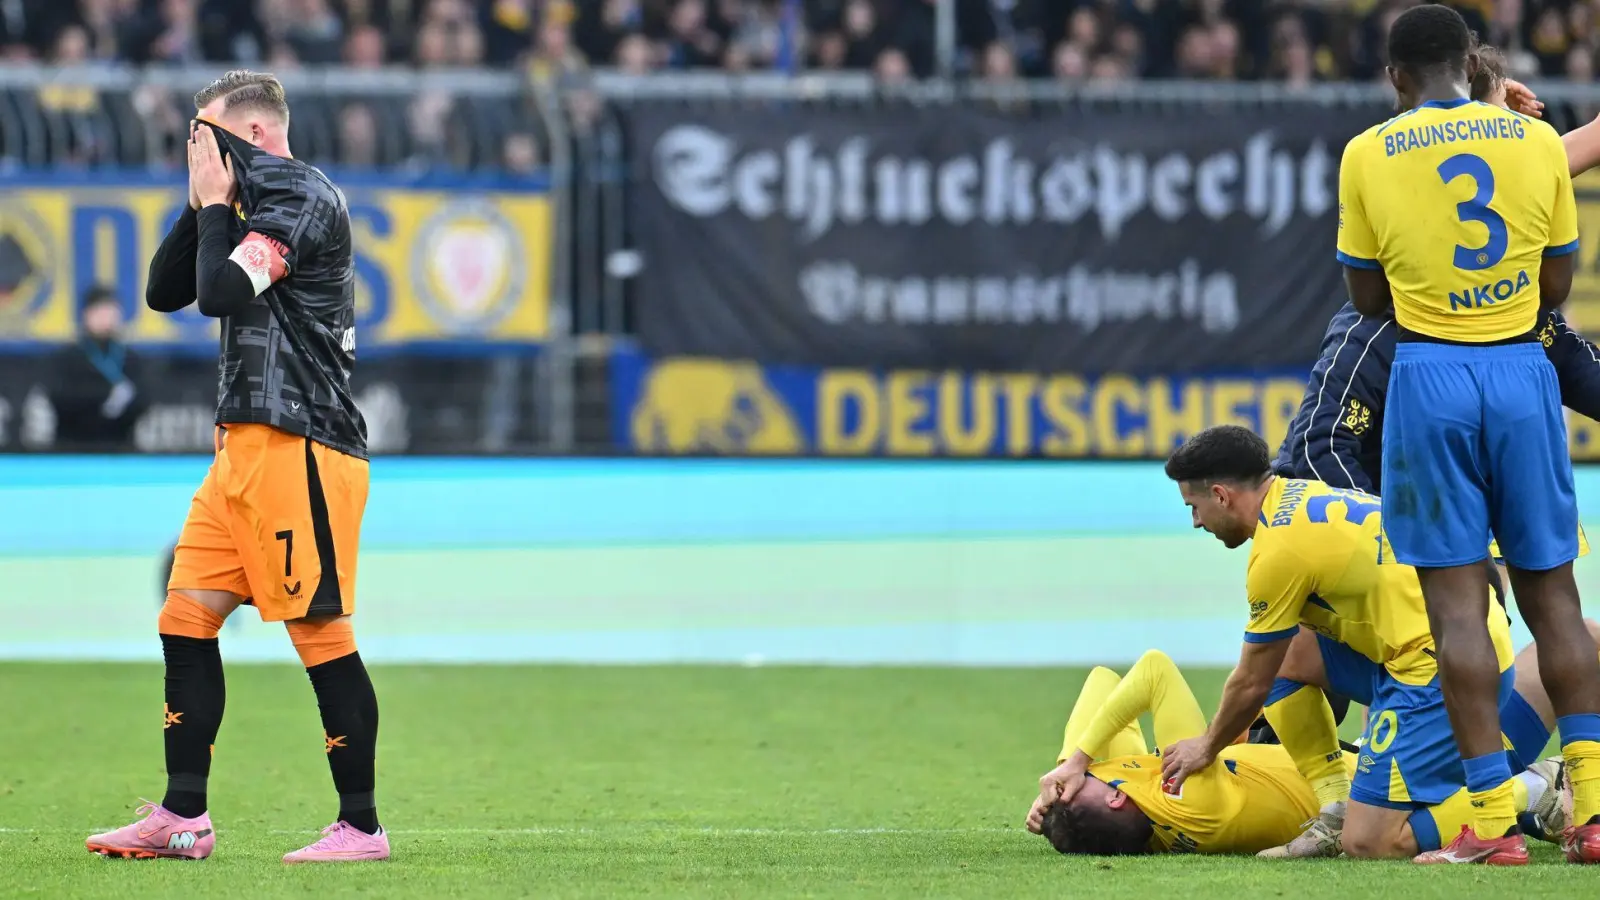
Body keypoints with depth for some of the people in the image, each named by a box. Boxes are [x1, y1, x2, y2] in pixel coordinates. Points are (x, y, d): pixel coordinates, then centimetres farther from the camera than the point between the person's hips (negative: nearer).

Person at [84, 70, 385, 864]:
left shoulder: (303, 198, -10)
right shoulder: (255, 207, 20)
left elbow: (222, 290, -20)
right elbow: (165, 292, 20)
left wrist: (216, 204, -6)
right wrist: (202, 205, 9)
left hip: (298, 447, -10)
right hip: (246, 443, 10)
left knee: (319, 630, -7)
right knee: (185, 618, 7)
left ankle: (361, 826, -2)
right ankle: (184, 817, 10)